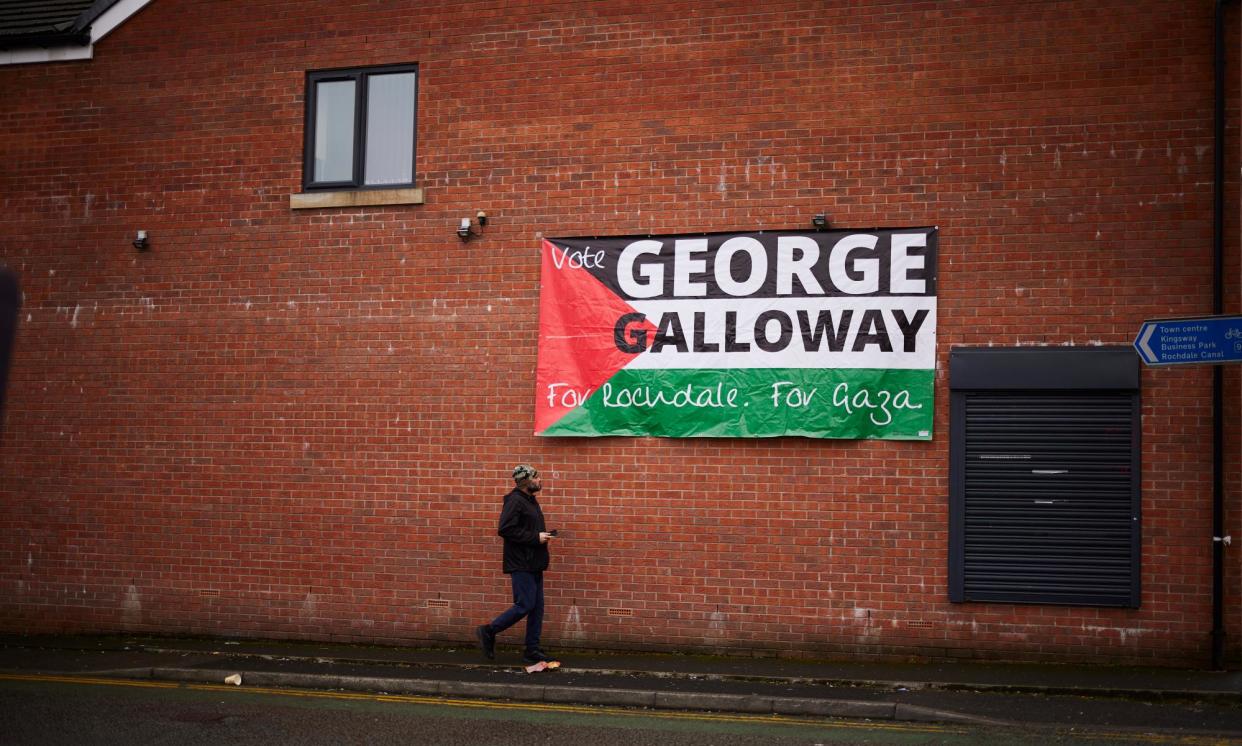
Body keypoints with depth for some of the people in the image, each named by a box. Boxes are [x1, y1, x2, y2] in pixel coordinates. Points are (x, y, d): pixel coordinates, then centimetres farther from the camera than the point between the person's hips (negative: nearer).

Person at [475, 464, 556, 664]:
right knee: (525, 605, -10)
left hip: (534, 565, 9)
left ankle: (532, 650, 14)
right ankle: (488, 631, 5)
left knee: (537, 607, 8)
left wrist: (544, 534, 6)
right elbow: (505, 529, -23)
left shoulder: (531, 501, 16)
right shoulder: (515, 501, -14)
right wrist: (536, 537, -20)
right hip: (521, 564, -9)